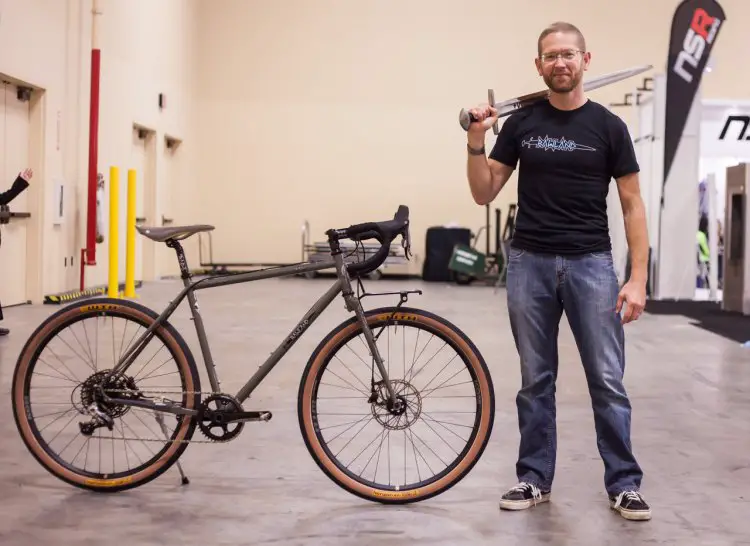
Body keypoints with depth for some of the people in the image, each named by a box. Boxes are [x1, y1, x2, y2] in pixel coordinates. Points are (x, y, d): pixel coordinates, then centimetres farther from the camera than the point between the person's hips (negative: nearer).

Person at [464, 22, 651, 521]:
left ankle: (624, 483, 11)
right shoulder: (520, 124, 5)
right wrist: (476, 142, -13)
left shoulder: (608, 126, 0)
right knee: (536, 381, 9)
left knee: (607, 380, 0)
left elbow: (632, 205, 0)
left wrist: (638, 278, -9)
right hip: (529, 264, 2)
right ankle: (535, 478, 19)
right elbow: (484, 194, 5)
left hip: (591, 264, -2)